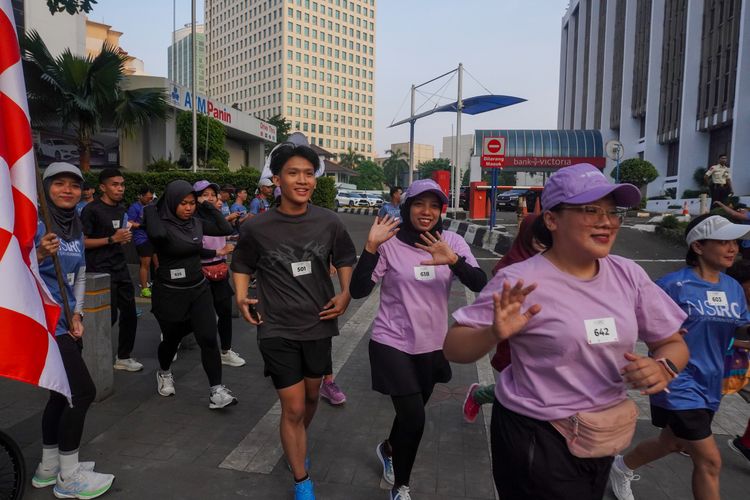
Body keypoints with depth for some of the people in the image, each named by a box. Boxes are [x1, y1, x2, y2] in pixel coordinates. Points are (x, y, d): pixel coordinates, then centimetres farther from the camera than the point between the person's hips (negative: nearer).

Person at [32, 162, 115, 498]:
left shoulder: (75, 227, 11)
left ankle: (48, 468, 32)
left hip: (67, 322, 8)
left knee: (63, 394, 15)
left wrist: (77, 314, 4)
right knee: (83, 391, -7)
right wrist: (39, 256, -33)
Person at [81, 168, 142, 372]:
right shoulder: (91, 210, -11)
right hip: (100, 270, -7)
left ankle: (123, 357, 21)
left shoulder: (121, 208, 12)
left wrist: (125, 238, 6)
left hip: (120, 267, 7)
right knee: (109, 316, -4)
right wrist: (112, 239, -19)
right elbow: (82, 242, -14)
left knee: (129, 313, 8)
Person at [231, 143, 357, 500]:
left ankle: (298, 446, 54)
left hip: (318, 325, 3)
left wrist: (346, 293, -6)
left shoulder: (328, 222, -7)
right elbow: (242, 265, 6)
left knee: (311, 397, 23)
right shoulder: (256, 227, -11)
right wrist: (241, 297, -9)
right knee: (293, 408, -1)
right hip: (277, 329, -3)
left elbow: (345, 259, 9)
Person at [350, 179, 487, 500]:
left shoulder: (453, 242, -5)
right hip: (393, 343, -4)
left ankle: (388, 449, 55)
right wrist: (371, 246, -28)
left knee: (411, 413, 21)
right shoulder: (389, 244, -13)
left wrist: (453, 260, -34)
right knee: (414, 419, -7)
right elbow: (358, 291, -16)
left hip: (432, 345, 4)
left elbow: (481, 285, -16)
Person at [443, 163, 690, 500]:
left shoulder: (628, 275, -4)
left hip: (602, 438, 6)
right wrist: (494, 334, -35)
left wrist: (663, 367, -15)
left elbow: (673, 343, 6)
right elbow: (453, 349, -17)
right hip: (537, 438, -6)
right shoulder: (521, 283, -20)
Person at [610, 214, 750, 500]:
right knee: (710, 461, -4)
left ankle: (622, 467, 48)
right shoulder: (674, 284, -17)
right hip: (679, 383, -7)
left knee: (672, 444, 22)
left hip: (710, 384, 7)